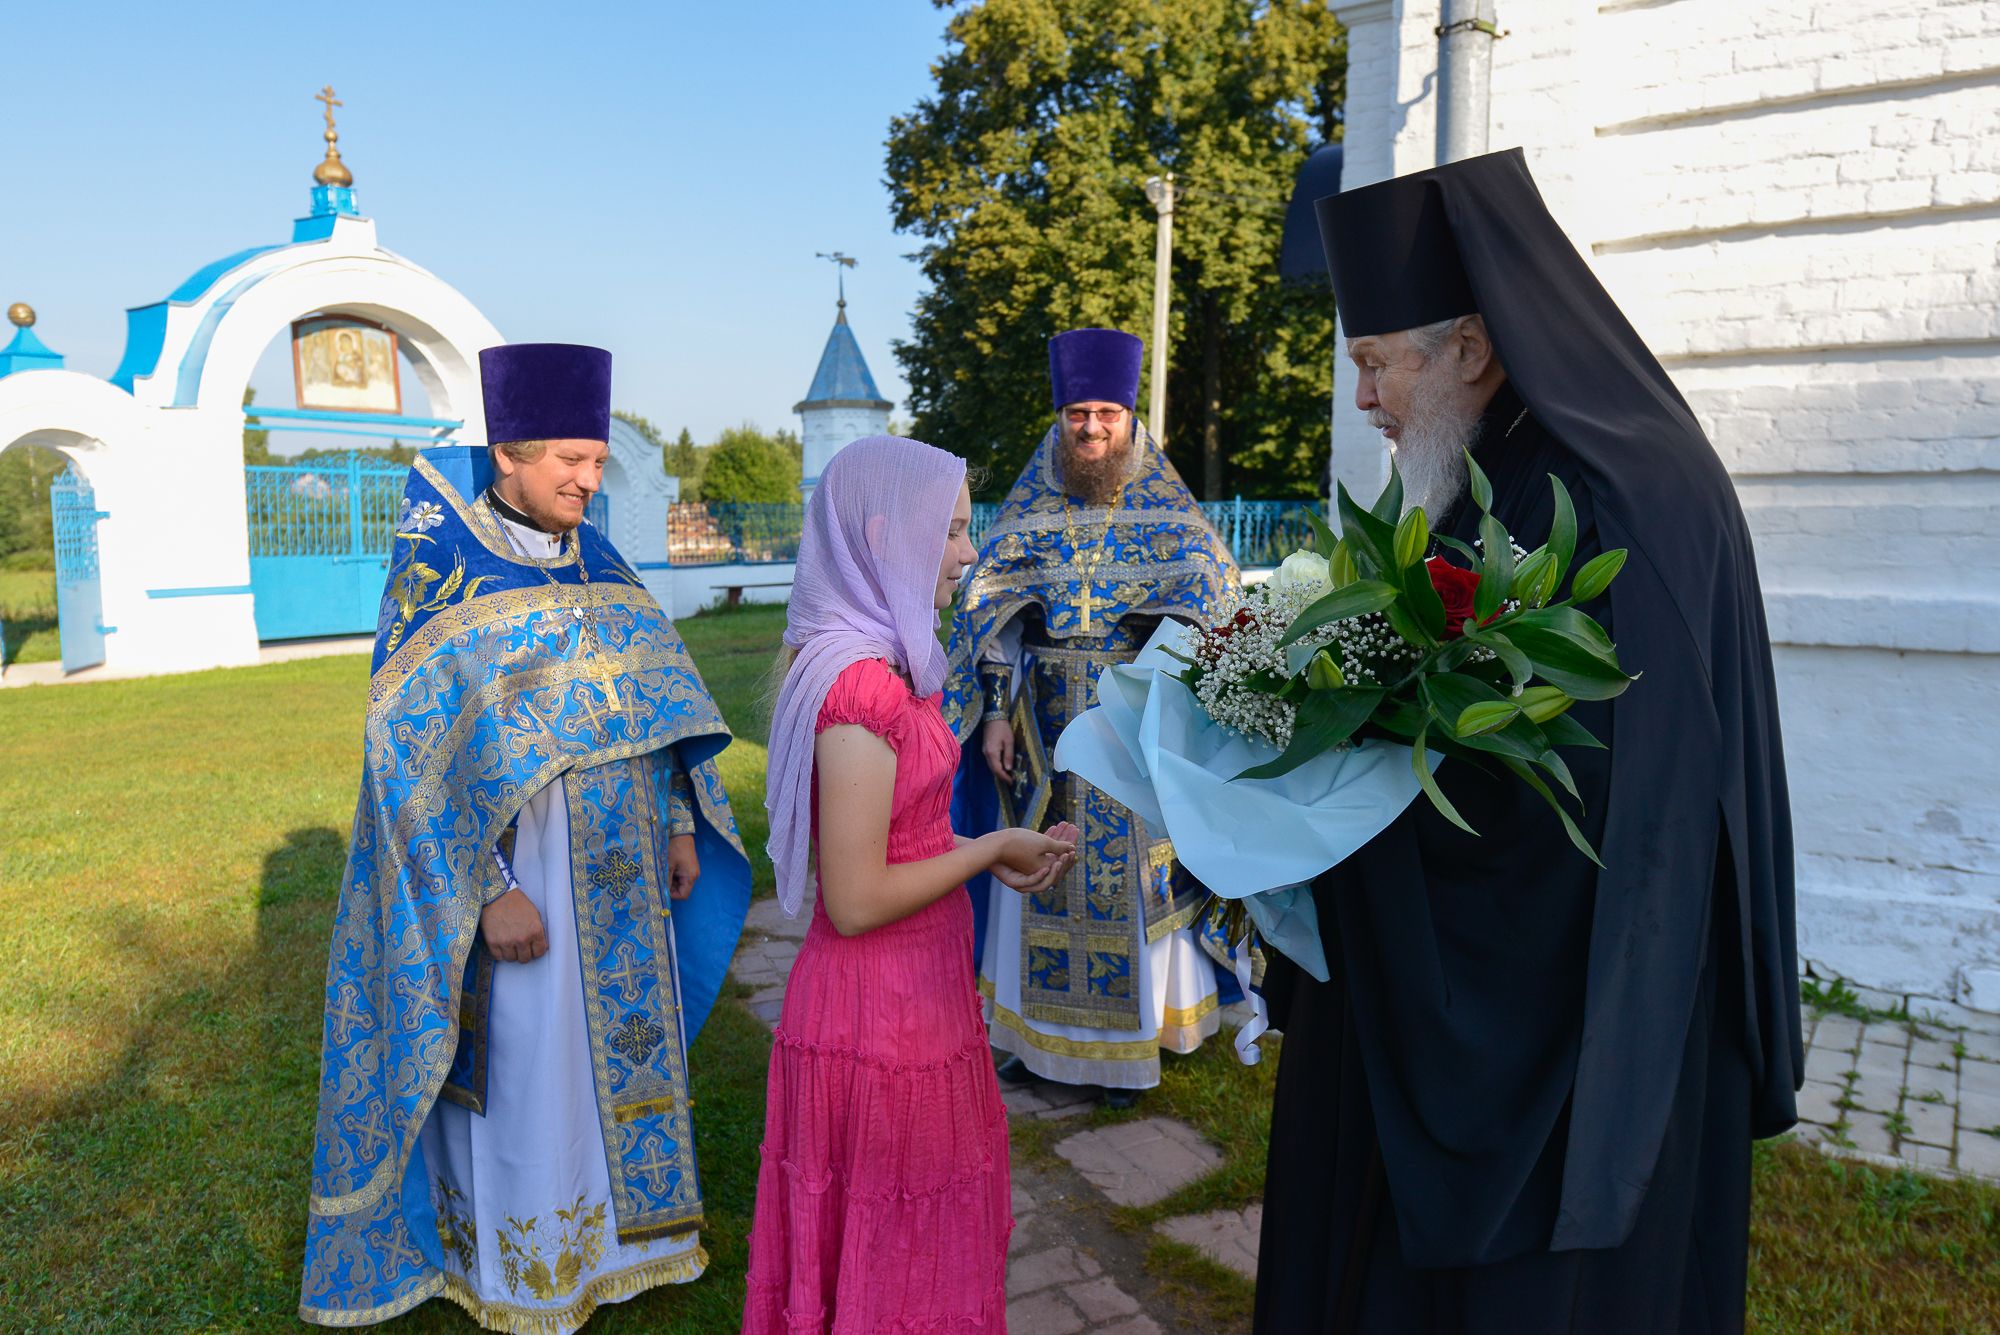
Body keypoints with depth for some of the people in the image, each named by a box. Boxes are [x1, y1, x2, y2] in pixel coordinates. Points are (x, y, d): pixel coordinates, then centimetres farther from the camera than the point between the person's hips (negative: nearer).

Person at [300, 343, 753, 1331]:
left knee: (619, 1041, 17)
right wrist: (490, 892, -20)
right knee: (527, 1064, 6)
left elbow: (657, 703, 12)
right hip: (518, 872, -6)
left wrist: (680, 826, 6)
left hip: (621, 875, 6)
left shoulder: (597, 563, 6)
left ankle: (612, 1228, 37)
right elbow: (415, 753, -16)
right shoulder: (436, 575, -13)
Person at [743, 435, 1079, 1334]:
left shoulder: (878, 664, 4)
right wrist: (991, 848, -14)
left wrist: (987, 852, 3)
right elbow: (857, 902, -25)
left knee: (917, 1235, 25)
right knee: (891, 1258, 12)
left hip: (912, 997, 9)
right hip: (883, 1017, -9)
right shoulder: (863, 686, -25)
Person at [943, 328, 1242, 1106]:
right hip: (1045, 724, 1)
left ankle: (1125, 1039, 19)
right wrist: (993, 714, -5)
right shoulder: (1027, 512, 5)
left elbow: (1212, 603, -1)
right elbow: (991, 618, 3)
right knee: (1041, 876, 7)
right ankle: (1038, 1031, 23)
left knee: (1131, 879, 3)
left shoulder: (1167, 514, 3)